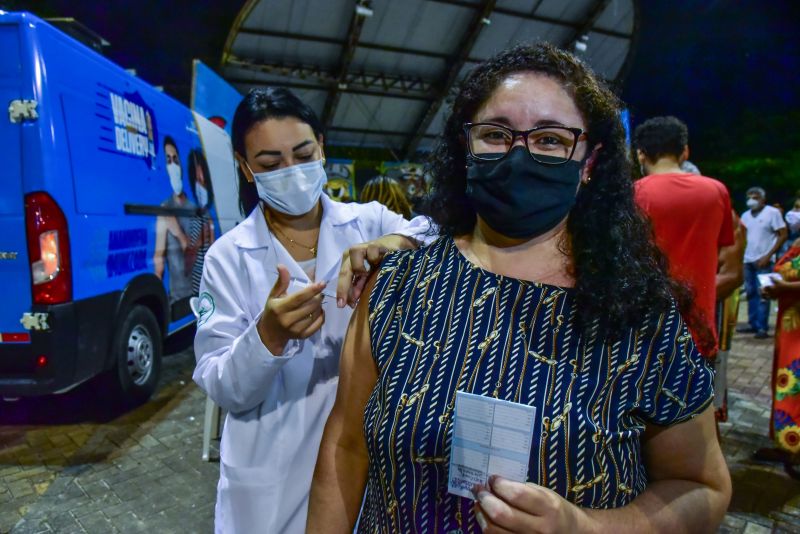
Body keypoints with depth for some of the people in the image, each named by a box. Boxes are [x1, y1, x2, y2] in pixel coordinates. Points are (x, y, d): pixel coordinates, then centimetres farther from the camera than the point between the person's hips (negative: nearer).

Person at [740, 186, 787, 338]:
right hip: (748, 260, 5)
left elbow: (783, 235, -4)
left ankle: (762, 327, -1)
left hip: (763, 261, -5)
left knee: (762, 295, -5)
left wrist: (768, 256, -10)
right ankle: (753, 324, 17)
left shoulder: (773, 213, -1)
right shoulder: (746, 215, 15)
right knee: (751, 294, 9)